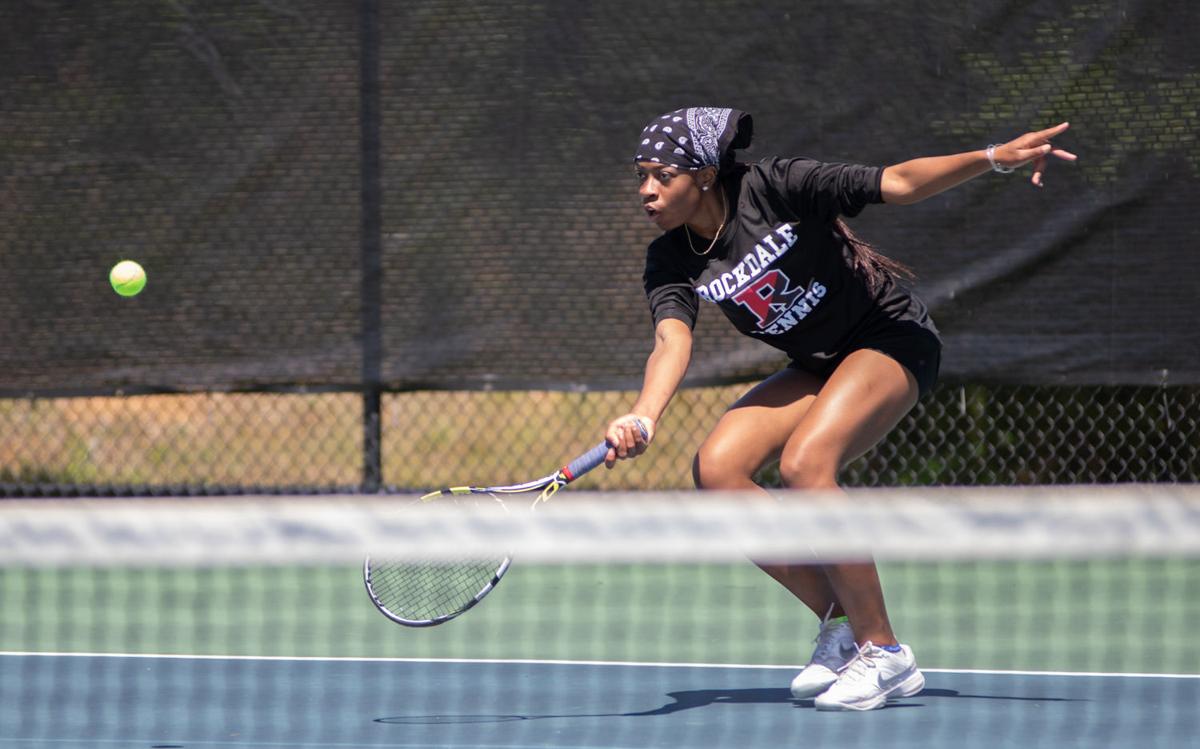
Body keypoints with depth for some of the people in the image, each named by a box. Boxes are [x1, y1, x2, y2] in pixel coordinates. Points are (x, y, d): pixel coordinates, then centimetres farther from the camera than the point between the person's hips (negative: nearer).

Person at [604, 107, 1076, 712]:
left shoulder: (774, 188, -21)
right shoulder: (672, 262, -8)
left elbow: (897, 184, -21)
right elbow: (672, 343, -25)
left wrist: (995, 158, -34)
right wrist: (643, 419, -45)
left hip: (891, 338, -6)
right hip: (818, 366, 6)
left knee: (803, 463, -29)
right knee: (716, 468, -16)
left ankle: (885, 654, -21)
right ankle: (840, 620, -2)